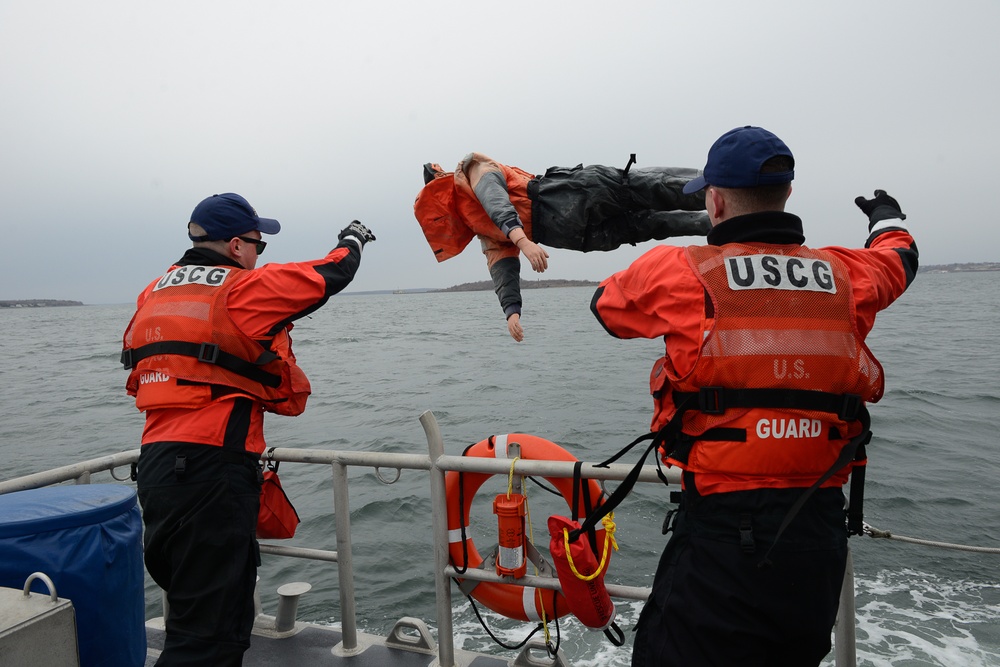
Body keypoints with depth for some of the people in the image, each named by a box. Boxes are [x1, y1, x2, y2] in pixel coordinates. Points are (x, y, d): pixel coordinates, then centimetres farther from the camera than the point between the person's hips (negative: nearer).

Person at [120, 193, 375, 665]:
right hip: (211, 470, -8)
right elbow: (329, 275, 4)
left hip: (155, 462, 9)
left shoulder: (154, 292, 14)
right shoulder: (247, 286, -7)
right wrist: (353, 240, 23)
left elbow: (139, 377, 22)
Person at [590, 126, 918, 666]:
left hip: (724, 528, -5)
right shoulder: (844, 276, 6)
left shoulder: (677, 273, -6)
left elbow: (605, 302, 13)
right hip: (822, 530, 6)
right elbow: (897, 258, 31)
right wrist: (887, 216, 55)